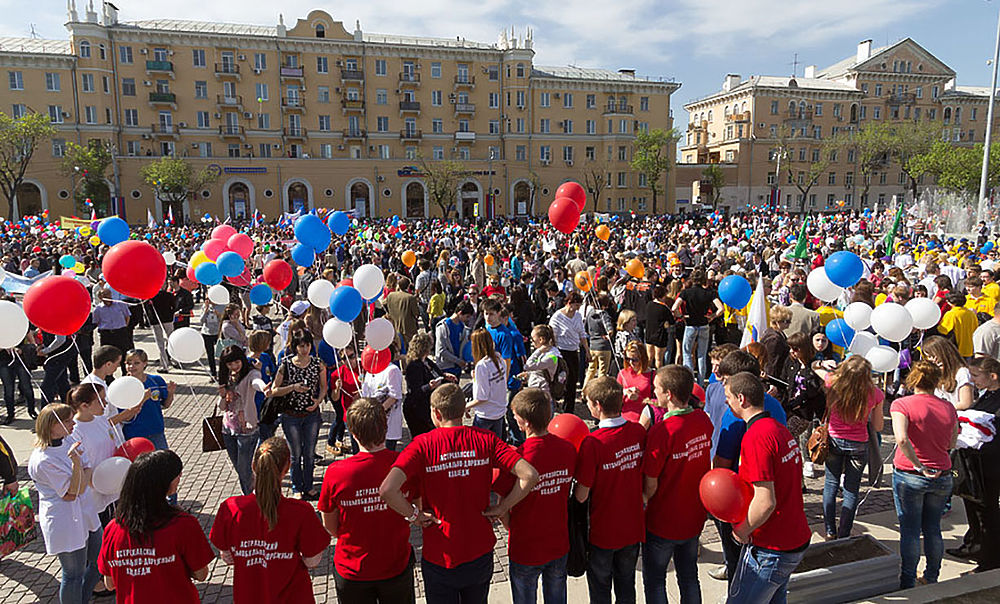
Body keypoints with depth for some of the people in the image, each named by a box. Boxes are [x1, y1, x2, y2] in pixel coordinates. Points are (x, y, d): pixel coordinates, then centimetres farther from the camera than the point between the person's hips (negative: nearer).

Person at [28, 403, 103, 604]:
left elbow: (89, 469, 0)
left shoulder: (70, 440, -1)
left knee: (98, 563, 20)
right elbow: (71, 493, -20)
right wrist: (76, 464, -35)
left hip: (86, 513, 8)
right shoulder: (42, 461, -24)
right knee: (74, 574, 8)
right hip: (64, 523, -8)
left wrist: (80, 484, -20)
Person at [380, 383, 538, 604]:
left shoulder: (423, 444, -15)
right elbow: (529, 475, -17)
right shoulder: (485, 439, -10)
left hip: (439, 556, -2)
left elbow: (387, 489, -28)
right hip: (480, 552, 2)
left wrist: (414, 515, -11)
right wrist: (501, 508, -6)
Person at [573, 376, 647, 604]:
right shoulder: (638, 431, -10)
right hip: (633, 526, 5)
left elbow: (581, 496, -20)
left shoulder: (592, 442, -26)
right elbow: (646, 476, 3)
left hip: (603, 531, -5)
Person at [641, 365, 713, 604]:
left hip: (662, 522, -6)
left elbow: (651, 484, -21)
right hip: (694, 517, 6)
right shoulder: (704, 420, -8)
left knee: (654, 581, 14)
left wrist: (644, 500, -1)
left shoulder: (662, 430, -28)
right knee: (689, 577, 23)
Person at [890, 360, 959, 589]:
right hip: (942, 477, 4)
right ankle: (932, 579, 29)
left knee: (910, 531, 5)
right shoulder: (948, 407, 1)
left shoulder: (902, 404, -14)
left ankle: (907, 583, 14)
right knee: (933, 528, 17)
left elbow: (901, 439, -28)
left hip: (909, 476, -4)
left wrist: (920, 466, -19)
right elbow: (951, 444, 11)